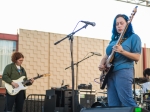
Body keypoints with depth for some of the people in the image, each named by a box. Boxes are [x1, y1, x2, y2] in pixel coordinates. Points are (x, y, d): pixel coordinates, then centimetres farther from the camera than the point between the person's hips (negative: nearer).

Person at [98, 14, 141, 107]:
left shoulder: (133, 37, 2)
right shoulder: (114, 39, 22)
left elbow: (137, 57, -7)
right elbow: (107, 55, 25)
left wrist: (122, 51, -20)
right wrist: (102, 64, 4)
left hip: (123, 72, -7)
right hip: (110, 73, 8)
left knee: (127, 101, -16)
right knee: (113, 105, 3)